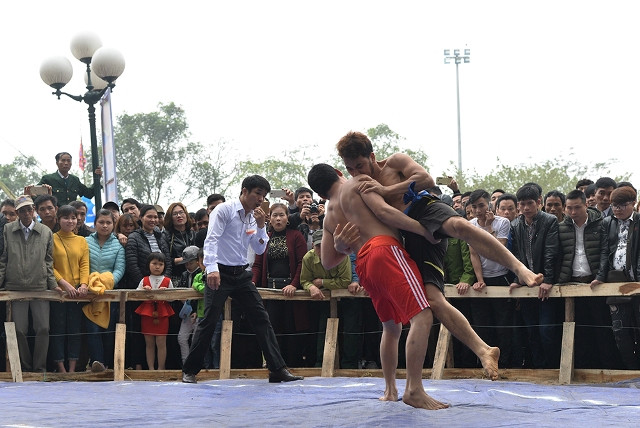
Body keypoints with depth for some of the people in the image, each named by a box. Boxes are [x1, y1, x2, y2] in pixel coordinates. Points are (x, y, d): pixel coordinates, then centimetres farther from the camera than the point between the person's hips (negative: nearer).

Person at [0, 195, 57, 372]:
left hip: (40, 287, 1)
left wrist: (53, 284, 6)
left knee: (43, 329, -4)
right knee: (19, 330, 0)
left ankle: (40, 368, 6)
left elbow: (49, 261, 11)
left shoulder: (46, 232, 7)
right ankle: (26, 368, 11)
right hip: (16, 288, 0)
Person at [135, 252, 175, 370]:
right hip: (147, 314, 1)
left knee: (161, 343, -3)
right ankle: (151, 368, 9)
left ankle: (161, 368, 3)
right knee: (149, 343, 5)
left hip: (162, 314, -1)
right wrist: (144, 290, -12)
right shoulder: (144, 281, 10)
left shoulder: (167, 281, 6)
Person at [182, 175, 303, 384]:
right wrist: (212, 269, -31)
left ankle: (277, 369, 1)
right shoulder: (225, 210, -8)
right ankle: (189, 371, 2)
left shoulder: (254, 217, 12)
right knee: (209, 321, -9)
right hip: (220, 273, -6)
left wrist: (260, 226, -4)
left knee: (261, 318, 0)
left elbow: (259, 250, 13)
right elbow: (211, 239, -18)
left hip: (241, 274, 7)